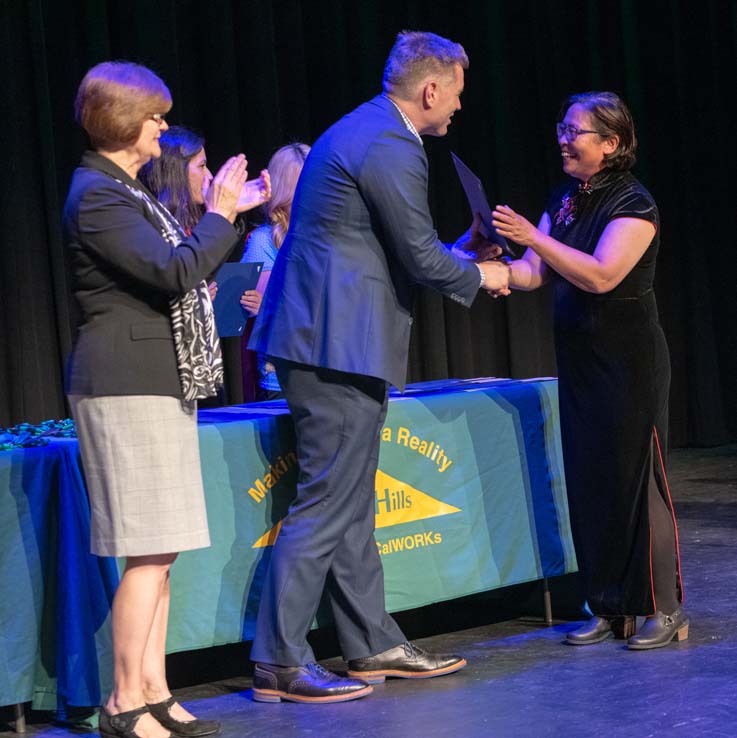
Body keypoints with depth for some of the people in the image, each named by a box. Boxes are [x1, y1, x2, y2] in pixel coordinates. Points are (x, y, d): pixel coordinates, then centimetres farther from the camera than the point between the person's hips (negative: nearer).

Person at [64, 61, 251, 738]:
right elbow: (173, 272, -20)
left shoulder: (124, 191, 19)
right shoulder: (97, 195, -13)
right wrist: (219, 216, -9)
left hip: (157, 381, 10)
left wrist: (220, 214, 18)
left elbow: (173, 267, 23)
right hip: (127, 384, -10)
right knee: (150, 551, -10)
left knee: (159, 551, 9)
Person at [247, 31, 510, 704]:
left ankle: (374, 646, 22)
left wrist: (459, 254, 23)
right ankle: (279, 662, -4)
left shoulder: (365, 131, 17)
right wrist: (479, 276, 4)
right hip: (340, 345, -11)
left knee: (351, 503, 14)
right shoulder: (391, 150, -16)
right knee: (327, 506, -7)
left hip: (321, 335, 11)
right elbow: (421, 259, -14)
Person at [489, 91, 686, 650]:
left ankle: (664, 608, 4)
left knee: (637, 476, -5)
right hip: (579, 361, 8)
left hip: (629, 360, -7)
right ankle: (608, 608, 16)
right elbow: (533, 274, 8)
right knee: (587, 478, 8)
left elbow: (602, 275, -24)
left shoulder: (633, 204, -12)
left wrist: (534, 238, -28)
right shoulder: (564, 202, 11)